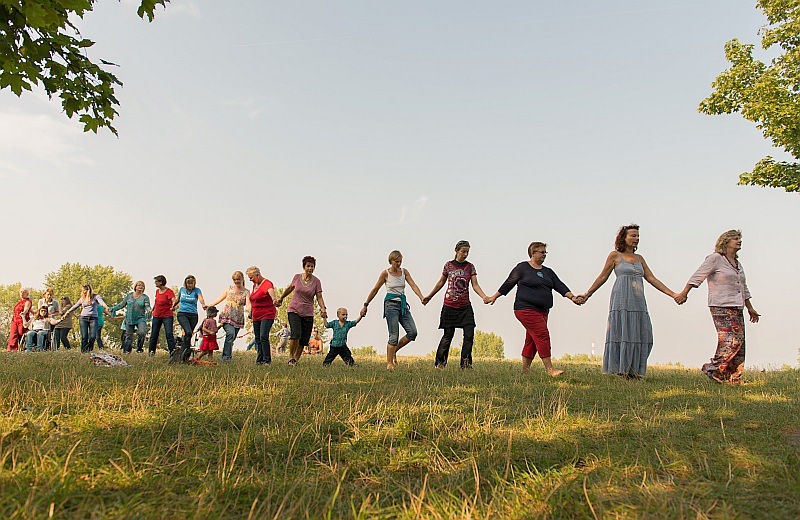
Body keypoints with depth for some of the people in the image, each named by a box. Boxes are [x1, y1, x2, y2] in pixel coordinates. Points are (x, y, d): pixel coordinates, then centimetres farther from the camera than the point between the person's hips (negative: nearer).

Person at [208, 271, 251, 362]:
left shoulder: (246, 292, 7)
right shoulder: (229, 288, 11)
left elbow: (248, 304, -8)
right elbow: (220, 298, 20)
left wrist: (248, 308, -31)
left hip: (238, 319, 1)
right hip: (227, 316, -1)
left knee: (232, 338, 1)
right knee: (230, 333, -23)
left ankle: (226, 356, 13)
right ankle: (226, 356, -22)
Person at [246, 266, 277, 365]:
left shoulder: (267, 284, -15)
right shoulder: (255, 285, 12)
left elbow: (270, 291, -38)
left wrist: (274, 299, -59)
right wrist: (251, 312, 32)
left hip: (267, 315, -9)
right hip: (256, 316, 9)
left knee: (263, 337, -18)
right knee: (257, 338, 10)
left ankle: (267, 360, -15)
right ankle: (259, 360, 17)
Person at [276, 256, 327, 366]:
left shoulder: (316, 281, -2)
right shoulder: (297, 277, 1)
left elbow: (319, 297, -6)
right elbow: (290, 288, 20)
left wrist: (323, 309, -24)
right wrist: (281, 298, 30)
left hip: (308, 314, 1)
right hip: (294, 310, -1)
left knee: (304, 340, 2)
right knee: (296, 334, -21)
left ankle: (296, 359, 18)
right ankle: (291, 357, -6)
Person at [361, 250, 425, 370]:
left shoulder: (404, 272, 8)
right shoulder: (385, 273, -3)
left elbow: (413, 285, -3)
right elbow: (375, 290, 3)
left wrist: (421, 297, -21)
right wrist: (365, 305, 6)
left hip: (403, 305, 5)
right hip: (391, 305, -5)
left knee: (412, 332, -6)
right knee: (394, 336, -8)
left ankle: (394, 351, 15)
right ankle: (389, 363, 3)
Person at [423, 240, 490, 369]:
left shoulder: (470, 267, 5)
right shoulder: (448, 265, 2)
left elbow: (475, 285, -2)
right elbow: (441, 282, 13)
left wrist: (484, 296, -20)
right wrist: (429, 297, 19)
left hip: (465, 307, 2)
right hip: (450, 306, -2)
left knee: (469, 335, -8)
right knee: (448, 336, 2)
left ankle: (466, 363, 4)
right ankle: (440, 361, 19)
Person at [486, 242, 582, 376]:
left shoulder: (548, 272, 19)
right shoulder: (522, 267, 0)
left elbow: (560, 286, 10)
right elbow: (509, 283, 5)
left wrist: (572, 297, -4)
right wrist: (495, 297, 9)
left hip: (542, 311, 7)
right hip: (526, 309, -7)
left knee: (531, 340, 7)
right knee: (542, 335, -16)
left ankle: (524, 370, 14)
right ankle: (550, 369, -16)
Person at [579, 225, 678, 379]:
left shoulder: (639, 258, 19)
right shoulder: (615, 255, 4)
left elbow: (651, 278, 17)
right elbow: (603, 277, 7)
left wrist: (672, 294, 12)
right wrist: (587, 294, 5)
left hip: (638, 302, 5)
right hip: (621, 300, -5)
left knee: (641, 334, 0)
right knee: (621, 333, -7)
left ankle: (633, 371, 7)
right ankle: (619, 371, -1)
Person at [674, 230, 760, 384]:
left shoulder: (738, 264, 20)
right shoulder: (715, 258, -3)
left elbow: (744, 288, 29)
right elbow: (698, 276, -12)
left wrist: (750, 308, 33)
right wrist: (683, 293, -20)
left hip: (737, 307, 8)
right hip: (721, 306, -8)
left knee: (739, 341, 3)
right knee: (730, 339, -16)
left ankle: (734, 378, 8)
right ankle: (714, 368, -5)